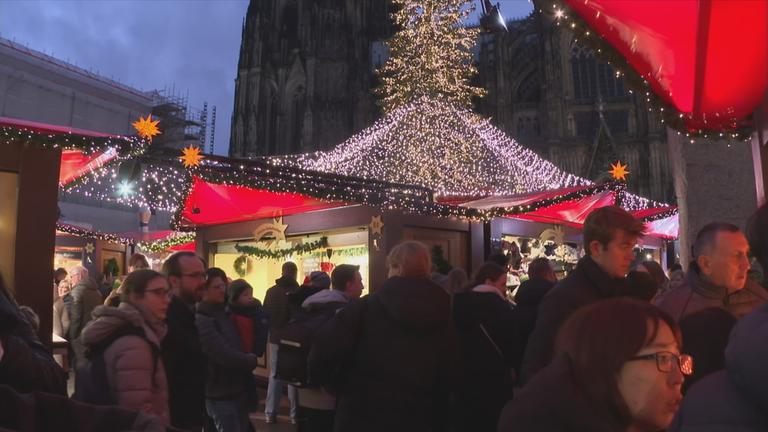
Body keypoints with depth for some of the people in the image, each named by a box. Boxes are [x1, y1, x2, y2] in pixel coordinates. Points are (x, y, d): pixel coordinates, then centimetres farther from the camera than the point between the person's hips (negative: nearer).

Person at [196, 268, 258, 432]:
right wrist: (251, 360, -10)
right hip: (220, 394, -8)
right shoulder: (202, 321, -19)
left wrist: (249, 358, -3)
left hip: (237, 389, 8)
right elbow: (224, 355, -25)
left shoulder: (224, 313, 8)